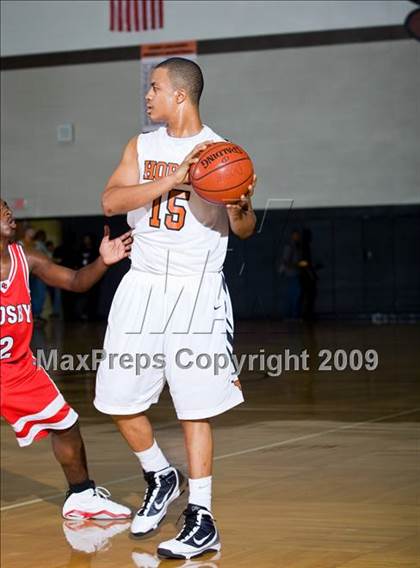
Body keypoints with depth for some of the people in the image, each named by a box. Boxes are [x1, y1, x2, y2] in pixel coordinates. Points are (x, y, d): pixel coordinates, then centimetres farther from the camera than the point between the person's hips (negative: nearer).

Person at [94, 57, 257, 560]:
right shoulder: (141, 147, 8)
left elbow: (243, 230, 4)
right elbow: (111, 201, -8)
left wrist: (240, 205, -19)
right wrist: (175, 179, -19)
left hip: (197, 292, -4)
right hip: (143, 287, 4)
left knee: (195, 408, -5)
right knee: (119, 400, 4)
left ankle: (201, 519, 1)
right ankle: (161, 478, 29)